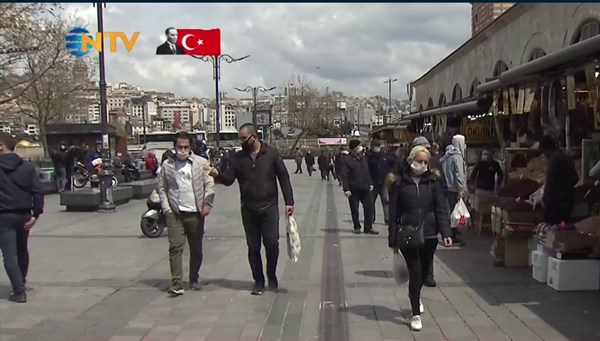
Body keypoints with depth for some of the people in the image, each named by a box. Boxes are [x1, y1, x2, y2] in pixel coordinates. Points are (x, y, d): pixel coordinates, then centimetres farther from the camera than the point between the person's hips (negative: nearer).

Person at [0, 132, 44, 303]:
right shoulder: (26, 166, 4)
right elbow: (37, 191, -3)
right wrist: (36, 214, -3)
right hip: (24, 215, 5)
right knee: (22, 251, 21)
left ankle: (19, 291, -10)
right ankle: (21, 284, 37)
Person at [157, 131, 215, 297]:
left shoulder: (201, 162, 3)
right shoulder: (167, 164, 6)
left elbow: (209, 184, 0)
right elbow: (162, 188, 6)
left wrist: (207, 203, -13)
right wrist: (166, 208, -3)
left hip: (195, 213, 1)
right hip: (175, 213, 0)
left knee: (196, 249, 10)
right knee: (175, 247, -9)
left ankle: (194, 279, 28)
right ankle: (176, 284, -9)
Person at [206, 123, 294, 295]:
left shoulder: (271, 154, -1)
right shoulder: (238, 157, 5)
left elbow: (283, 178, 1)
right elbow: (229, 179, 0)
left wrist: (289, 202, -5)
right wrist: (217, 174, -22)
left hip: (269, 208, -2)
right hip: (248, 209, 2)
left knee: (272, 243, -8)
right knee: (253, 247, 6)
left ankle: (272, 276, 16)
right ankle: (258, 281, 19)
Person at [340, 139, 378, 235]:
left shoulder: (363, 158, 11)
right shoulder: (347, 160, -8)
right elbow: (344, 176, -11)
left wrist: (370, 183, 15)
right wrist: (346, 189, -17)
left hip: (365, 188, 5)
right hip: (353, 189, -5)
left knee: (369, 207, 1)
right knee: (354, 209, 5)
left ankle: (368, 227, 9)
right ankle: (357, 227, 19)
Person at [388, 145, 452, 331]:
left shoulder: (433, 183, 2)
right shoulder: (399, 184, -3)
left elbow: (441, 209, -3)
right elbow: (393, 214, -1)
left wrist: (446, 233, -14)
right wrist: (393, 240, -3)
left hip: (429, 235, 3)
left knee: (424, 270, 16)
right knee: (415, 271, -8)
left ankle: (415, 296, 46)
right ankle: (416, 314, 3)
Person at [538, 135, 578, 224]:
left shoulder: (553, 159, -13)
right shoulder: (567, 158, 13)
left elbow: (549, 182, -16)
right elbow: (575, 178, 20)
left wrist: (544, 198, -7)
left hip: (556, 200, -8)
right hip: (569, 198, 9)